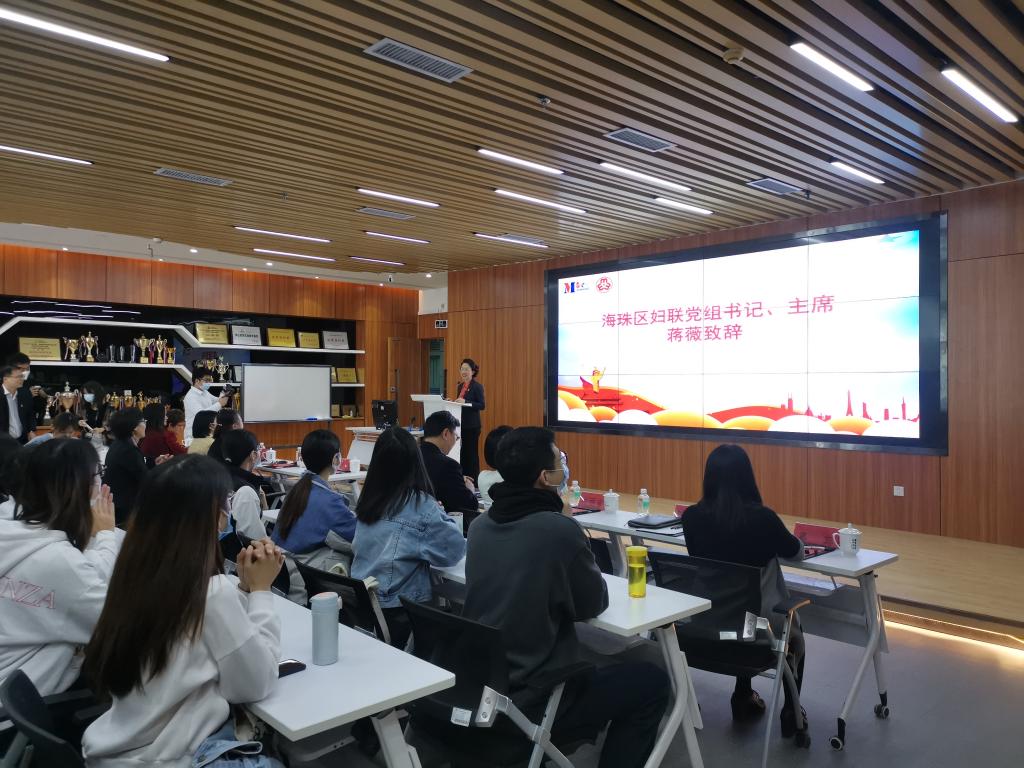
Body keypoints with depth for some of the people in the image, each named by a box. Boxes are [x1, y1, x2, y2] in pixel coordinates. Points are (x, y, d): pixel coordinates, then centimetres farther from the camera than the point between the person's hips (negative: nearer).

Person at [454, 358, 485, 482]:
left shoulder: (477, 386, -9)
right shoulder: (460, 386, 13)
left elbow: (482, 405, -16)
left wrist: (465, 402, -24)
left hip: (472, 425, -7)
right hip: (461, 424, 7)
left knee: (472, 453, -1)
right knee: (461, 453, 10)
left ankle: (473, 482, 6)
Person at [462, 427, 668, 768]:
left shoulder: (480, 525, -2)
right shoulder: (561, 530, -24)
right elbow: (593, 604, -7)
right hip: (531, 699, -7)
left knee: (591, 666, 33)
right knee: (652, 682, 10)